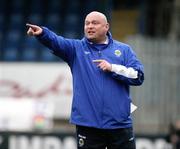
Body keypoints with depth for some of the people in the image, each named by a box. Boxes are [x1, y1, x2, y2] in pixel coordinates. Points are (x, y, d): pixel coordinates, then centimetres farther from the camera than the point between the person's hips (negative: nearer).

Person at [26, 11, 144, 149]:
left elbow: (138, 76, -3)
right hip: (88, 126, 0)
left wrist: (112, 68, -12)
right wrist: (42, 33, -33)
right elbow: (55, 42, -13)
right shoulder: (76, 48, 6)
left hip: (120, 125, 0)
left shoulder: (124, 50, 7)